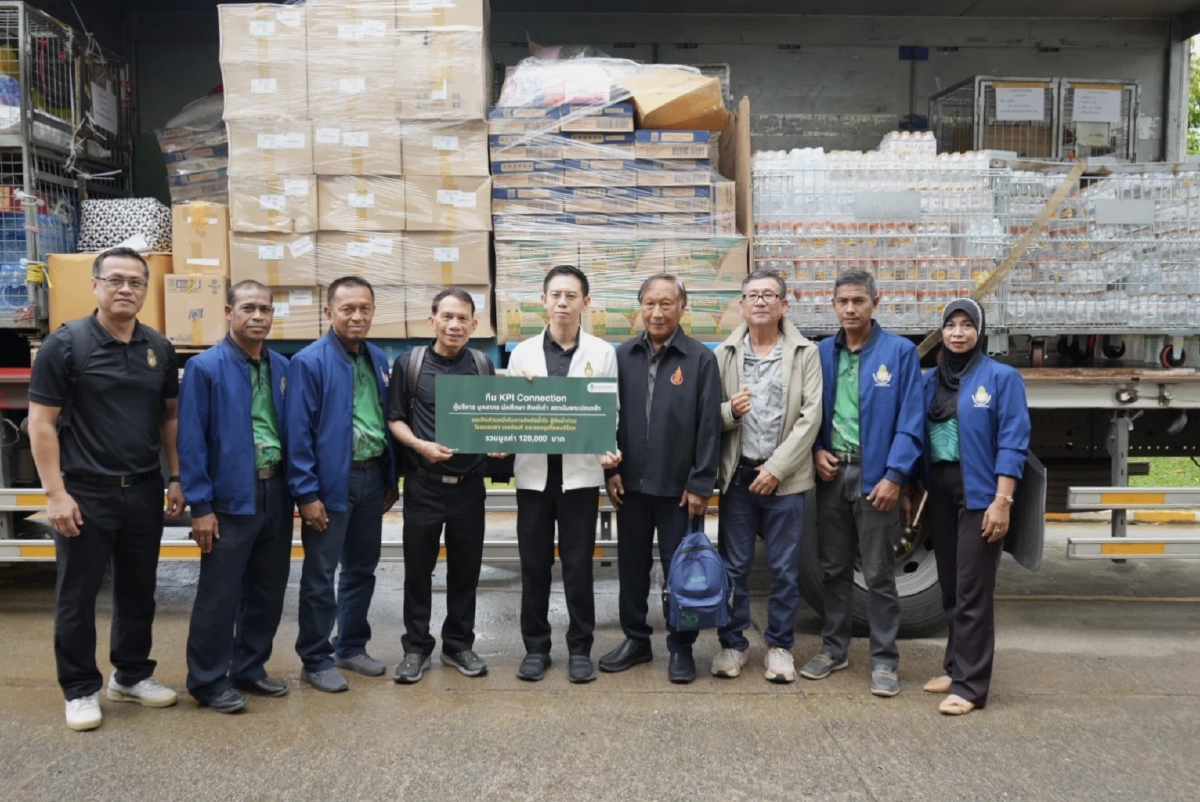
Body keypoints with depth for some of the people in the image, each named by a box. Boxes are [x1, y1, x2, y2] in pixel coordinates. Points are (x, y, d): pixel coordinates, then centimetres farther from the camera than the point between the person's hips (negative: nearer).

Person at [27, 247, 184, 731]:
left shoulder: (159, 349, 5)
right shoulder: (65, 344, -9)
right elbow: (41, 423, -9)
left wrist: (175, 478, 5)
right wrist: (56, 493, -13)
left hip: (144, 490, 5)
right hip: (85, 492, -4)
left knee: (138, 590, 15)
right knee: (78, 595, 7)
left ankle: (132, 676, 31)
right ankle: (80, 689, 23)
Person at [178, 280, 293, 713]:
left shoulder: (283, 368, 7)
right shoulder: (205, 367, -9)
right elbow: (191, 441, -11)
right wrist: (200, 506, -13)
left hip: (276, 493, 6)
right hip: (231, 497, -6)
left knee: (268, 590, 14)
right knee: (219, 594, 3)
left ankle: (250, 669, 30)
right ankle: (208, 681, 18)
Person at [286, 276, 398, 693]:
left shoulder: (378, 360, 8)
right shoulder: (309, 362, -11)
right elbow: (297, 432, -14)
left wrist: (391, 479, 12)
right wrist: (306, 492, -16)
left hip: (371, 477, 7)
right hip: (331, 482, -6)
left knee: (362, 569, 17)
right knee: (320, 575, 5)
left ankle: (352, 647, 32)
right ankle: (316, 660, 19)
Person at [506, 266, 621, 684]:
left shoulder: (602, 352, 2)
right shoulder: (523, 352, 5)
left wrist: (610, 451, -15)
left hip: (581, 470, -1)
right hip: (534, 470, 2)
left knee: (578, 564, 6)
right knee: (534, 563, 9)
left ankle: (580, 649, 19)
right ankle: (536, 647, 22)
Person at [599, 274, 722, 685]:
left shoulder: (701, 358, -5)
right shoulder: (622, 355, 4)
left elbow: (709, 425, -7)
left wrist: (700, 484, -10)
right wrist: (611, 470, 0)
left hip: (679, 485, -3)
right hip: (632, 482, 3)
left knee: (680, 568, 7)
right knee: (632, 564, 13)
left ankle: (681, 647, 22)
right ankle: (636, 639, 29)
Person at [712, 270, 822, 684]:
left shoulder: (805, 353, 1)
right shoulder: (725, 354, 6)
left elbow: (810, 417, -6)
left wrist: (776, 467, -11)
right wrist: (729, 411, -18)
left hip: (784, 476, -1)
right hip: (738, 474, 1)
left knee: (785, 569, 7)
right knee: (734, 566, 8)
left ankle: (779, 646, 21)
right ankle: (732, 644, 21)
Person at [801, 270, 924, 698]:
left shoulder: (900, 351, -5)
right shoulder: (821, 352, 7)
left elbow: (910, 420, -9)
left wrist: (894, 475, -15)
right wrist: (817, 451, -4)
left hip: (875, 475, -4)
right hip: (831, 472, 4)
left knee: (878, 574, 3)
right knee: (833, 567, 14)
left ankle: (884, 661, 15)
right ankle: (833, 648, 27)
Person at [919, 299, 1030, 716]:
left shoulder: (1001, 377, -5)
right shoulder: (930, 380, 11)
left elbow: (1013, 442, -10)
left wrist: (1002, 500, -17)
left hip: (979, 493, -5)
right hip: (939, 491, 6)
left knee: (972, 590, -4)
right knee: (950, 587, 13)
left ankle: (970, 685, 2)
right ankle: (955, 667, 25)